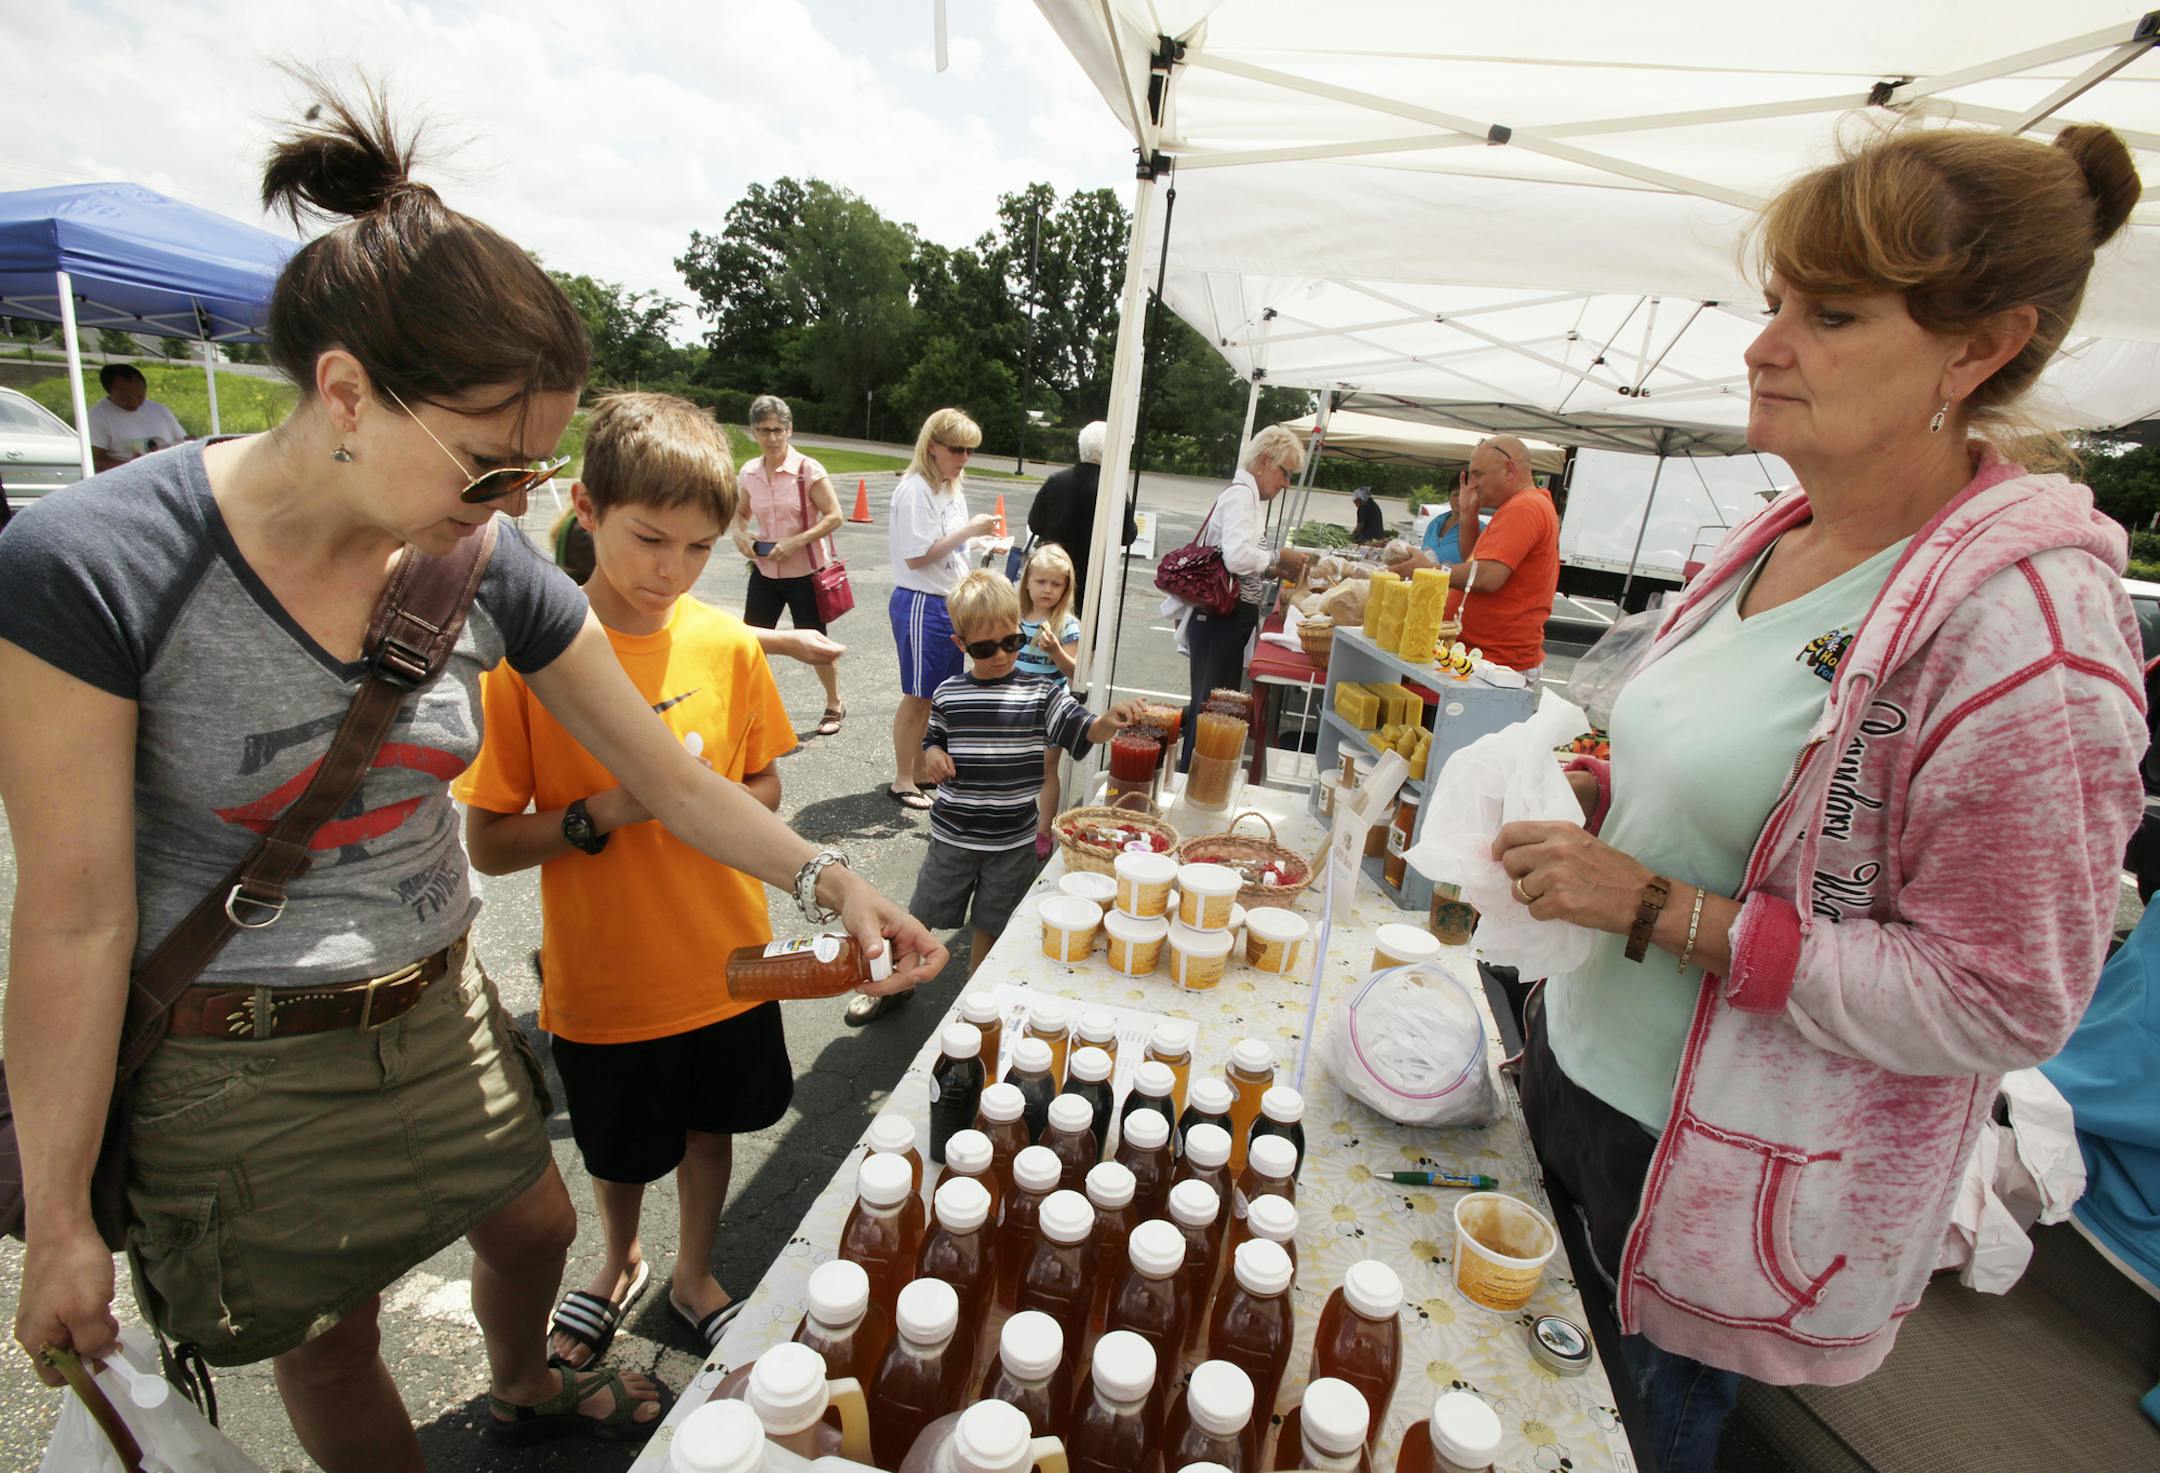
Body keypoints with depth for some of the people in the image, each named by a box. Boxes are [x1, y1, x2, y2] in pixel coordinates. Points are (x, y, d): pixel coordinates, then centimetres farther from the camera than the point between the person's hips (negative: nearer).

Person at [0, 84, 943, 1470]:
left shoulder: (493, 568, -12)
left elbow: (673, 777, -7)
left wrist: (828, 877, -18)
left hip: (443, 1013, 5)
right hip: (240, 1068, -4)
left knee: (536, 1222, 25)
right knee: (327, 1343, 18)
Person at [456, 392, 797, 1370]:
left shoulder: (730, 646, -7)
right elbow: (487, 845, -12)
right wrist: (604, 812, -27)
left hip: (725, 962, 2)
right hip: (604, 980, -2)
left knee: (709, 1128, 22)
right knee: (619, 1151, 22)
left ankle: (694, 1277, 51)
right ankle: (619, 1264, 55)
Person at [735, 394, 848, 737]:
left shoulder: (808, 469, -13)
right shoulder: (749, 472, 1)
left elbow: (834, 516, -14)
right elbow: (741, 512, 17)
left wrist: (795, 542, -22)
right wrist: (740, 533, -6)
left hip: (804, 573, -4)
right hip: (764, 571, 4)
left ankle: (834, 706, 29)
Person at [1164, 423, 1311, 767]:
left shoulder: (1244, 494, 18)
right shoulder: (1241, 493, -13)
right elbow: (1238, 556, -27)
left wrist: (1270, 570, 8)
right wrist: (1278, 557, -12)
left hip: (1228, 617, 10)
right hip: (1222, 619, -10)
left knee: (1209, 706, 17)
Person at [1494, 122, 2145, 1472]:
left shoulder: (2026, 618, -22)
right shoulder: (1772, 542, 2)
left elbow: (2001, 1001, -21)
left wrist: (1655, 909, -25)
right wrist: (1597, 794, -2)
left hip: (1736, 1173, -6)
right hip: (1583, 1065, 7)